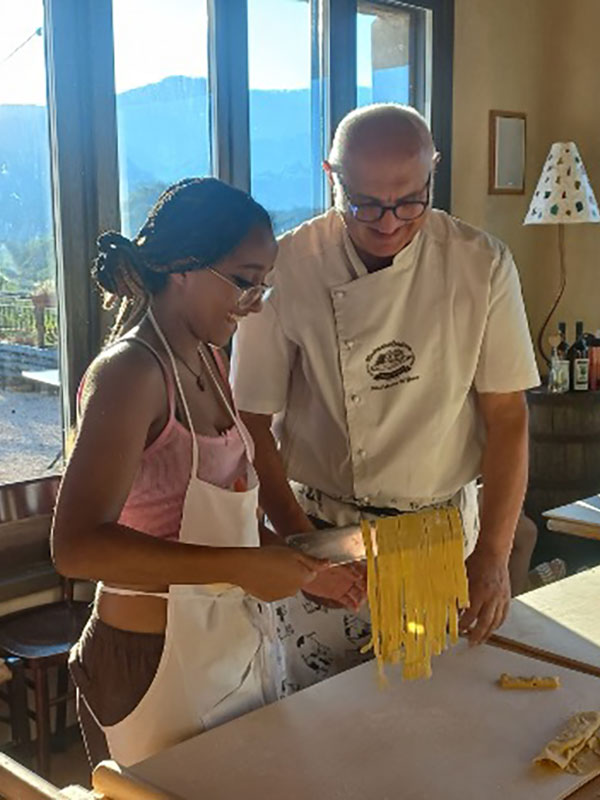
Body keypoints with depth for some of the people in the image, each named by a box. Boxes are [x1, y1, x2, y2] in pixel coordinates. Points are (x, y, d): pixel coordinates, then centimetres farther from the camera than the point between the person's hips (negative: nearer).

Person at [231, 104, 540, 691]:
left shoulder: (482, 265, -9)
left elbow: (506, 417, -6)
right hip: (321, 539, -1)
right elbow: (253, 424, -10)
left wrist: (493, 554, -12)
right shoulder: (285, 270, -14)